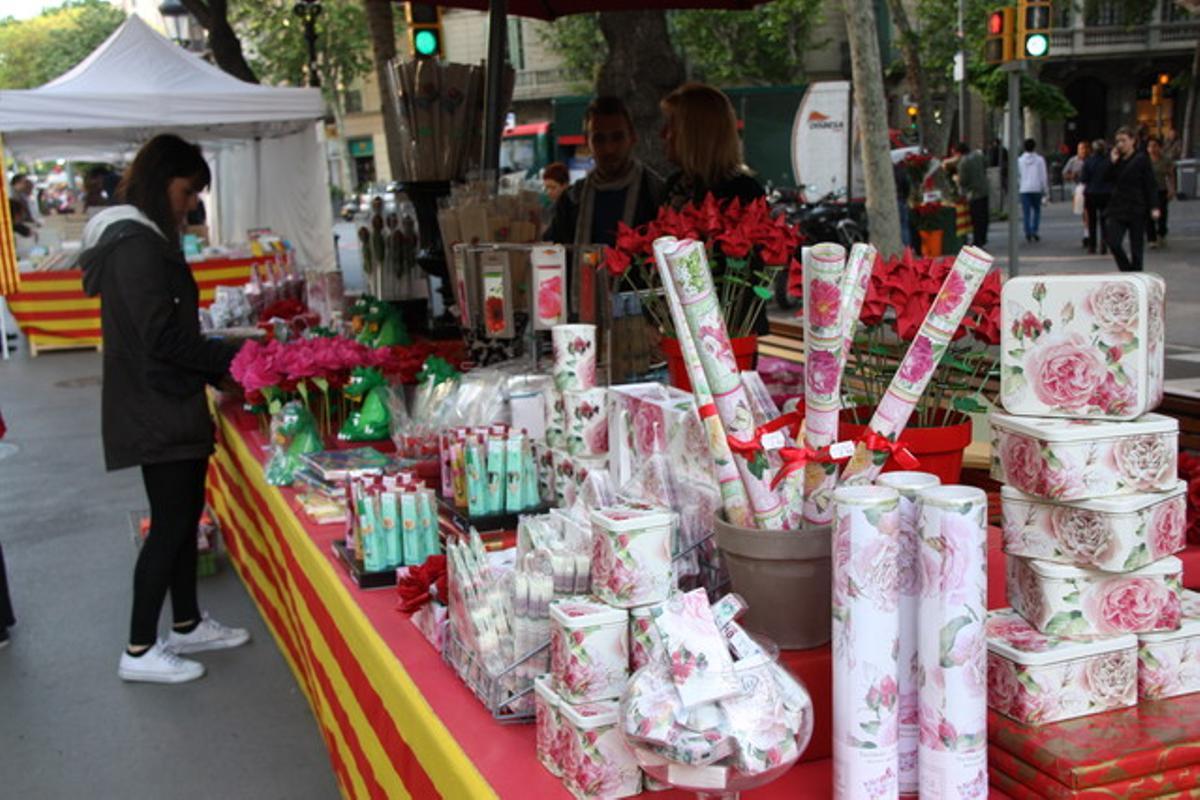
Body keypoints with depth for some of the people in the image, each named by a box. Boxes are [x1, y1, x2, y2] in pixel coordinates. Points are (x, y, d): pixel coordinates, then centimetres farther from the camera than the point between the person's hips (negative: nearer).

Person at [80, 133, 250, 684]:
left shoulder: (139, 239, 14)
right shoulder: (137, 244, -18)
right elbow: (162, 337, -23)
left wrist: (218, 368, 10)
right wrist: (229, 359, -13)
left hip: (164, 404, 10)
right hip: (157, 409, -10)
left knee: (185, 511, 16)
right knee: (171, 520, -3)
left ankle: (187, 625, 29)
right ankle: (140, 651, 6)